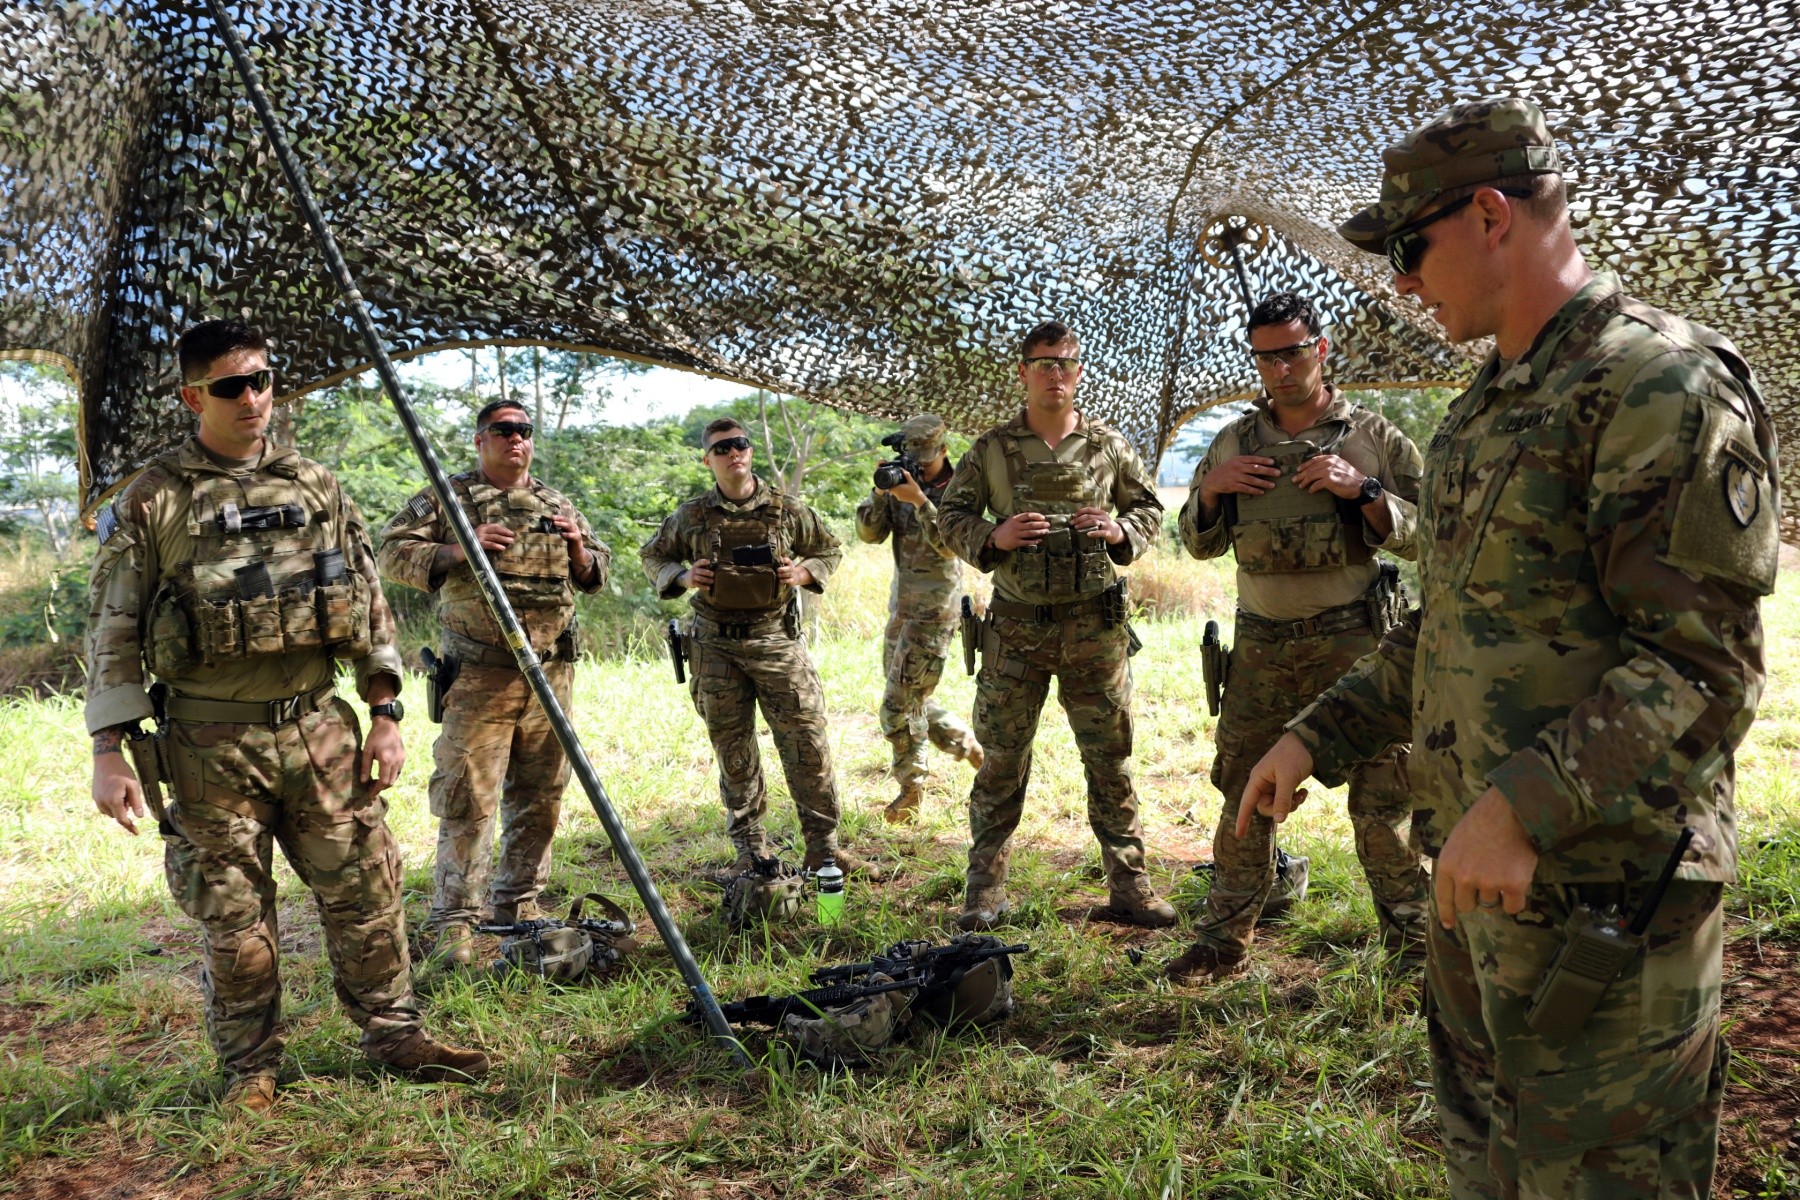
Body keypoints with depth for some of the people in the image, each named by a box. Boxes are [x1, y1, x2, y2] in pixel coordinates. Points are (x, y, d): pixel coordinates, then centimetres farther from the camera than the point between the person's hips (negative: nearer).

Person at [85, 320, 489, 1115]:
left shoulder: (317, 487, 8)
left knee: (366, 890, 7)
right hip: (211, 744, -2)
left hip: (320, 728, 3)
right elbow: (112, 631, -2)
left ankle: (393, 1029, 23)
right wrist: (109, 751, -8)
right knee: (233, 916, 7)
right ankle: (250, 1068, 23)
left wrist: (386, 713, 4)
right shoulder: (150, 502, -2)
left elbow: (370, 603, 10)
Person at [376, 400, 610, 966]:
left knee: (541, 794, 11)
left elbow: (596, 574, 22)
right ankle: (453, 920, 0)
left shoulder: (557, 503, 17)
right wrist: (459, 549, -16)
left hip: (552, 671, 5)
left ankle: (518, 902, 24)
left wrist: (578, 549, 0)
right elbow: (391, 552, -3)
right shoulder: (447, 496, 4)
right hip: (479, 674, -5)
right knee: (468, 797, -7)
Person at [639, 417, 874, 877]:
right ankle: (750, 850, 19)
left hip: (776, 640, -1)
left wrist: (803, 573, -6)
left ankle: (824, 846, 6)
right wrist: (682, 577, -4)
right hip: (715, 646, 1)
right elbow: (652, 555, 16)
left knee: (807, 741, -4)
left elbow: (830, 550, 15)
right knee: (733, 751, 7)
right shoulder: (691, 516, 2)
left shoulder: (787, 510, 1)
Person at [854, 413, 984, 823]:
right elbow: (870, 534, 0)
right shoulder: (901, 485, 7)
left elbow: (951, 544, -22)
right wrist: (880, 493, -15)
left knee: (901, 702, -7)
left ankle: (911, 788, 8)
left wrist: (920, 500, -30)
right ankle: (968, 745, 33)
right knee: (914, 699, 15)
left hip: (935, 608, -7)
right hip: (901, 604, 7)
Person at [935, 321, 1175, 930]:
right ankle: (985, 890, 16)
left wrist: (1121, 530, -8)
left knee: (1110, 759, 6)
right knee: (1001, 760, 5)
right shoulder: (991, 448, 3)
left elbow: (1150, 509, 14)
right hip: (1015, 625, -1)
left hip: (1095, 623, 1)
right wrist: (993, 537, -14)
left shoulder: (1109, 445, 6)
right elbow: (950, 518, 6)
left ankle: (1129, 884, 18)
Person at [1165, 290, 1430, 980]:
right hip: (1262, 644, 3)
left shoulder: (1372, 436, 2)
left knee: (1382, 798, 2)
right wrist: (1210, 490, -4)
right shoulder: (1234, 442, 11)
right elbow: (1199, 544, 15)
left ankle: (1414, 941, 15)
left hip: (1354, 640, -3)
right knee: (1243, 794, 8)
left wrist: (1361, 489, -15)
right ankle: (1225, 940, 19)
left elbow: (1423, 532, 0)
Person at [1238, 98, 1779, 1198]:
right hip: (1477, 870, 9)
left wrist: (1524, 806, -28)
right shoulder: (1490, 406, 14)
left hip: (1596, 891, -9)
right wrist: (1318, 737, 13)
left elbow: (1705, 668, -22)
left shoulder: (1662, 385, -16)